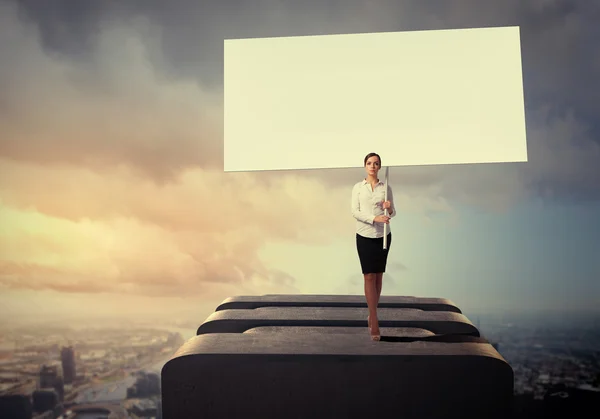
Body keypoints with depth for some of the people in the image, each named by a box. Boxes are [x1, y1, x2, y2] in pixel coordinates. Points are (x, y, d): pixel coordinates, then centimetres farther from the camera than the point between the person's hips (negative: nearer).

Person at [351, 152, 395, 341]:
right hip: (365, 236, -2)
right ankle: (374, 321, -3)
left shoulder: (386, 187, 4)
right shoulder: (358, 187, 1)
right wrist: (374, 218, -21)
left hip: (383, 235, 2)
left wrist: (389, 209, -17)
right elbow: (355, 212, -7)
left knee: (378, 276, 8)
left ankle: (372, 315, 23)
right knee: (369, 276, -5)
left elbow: (393, 212, 7)